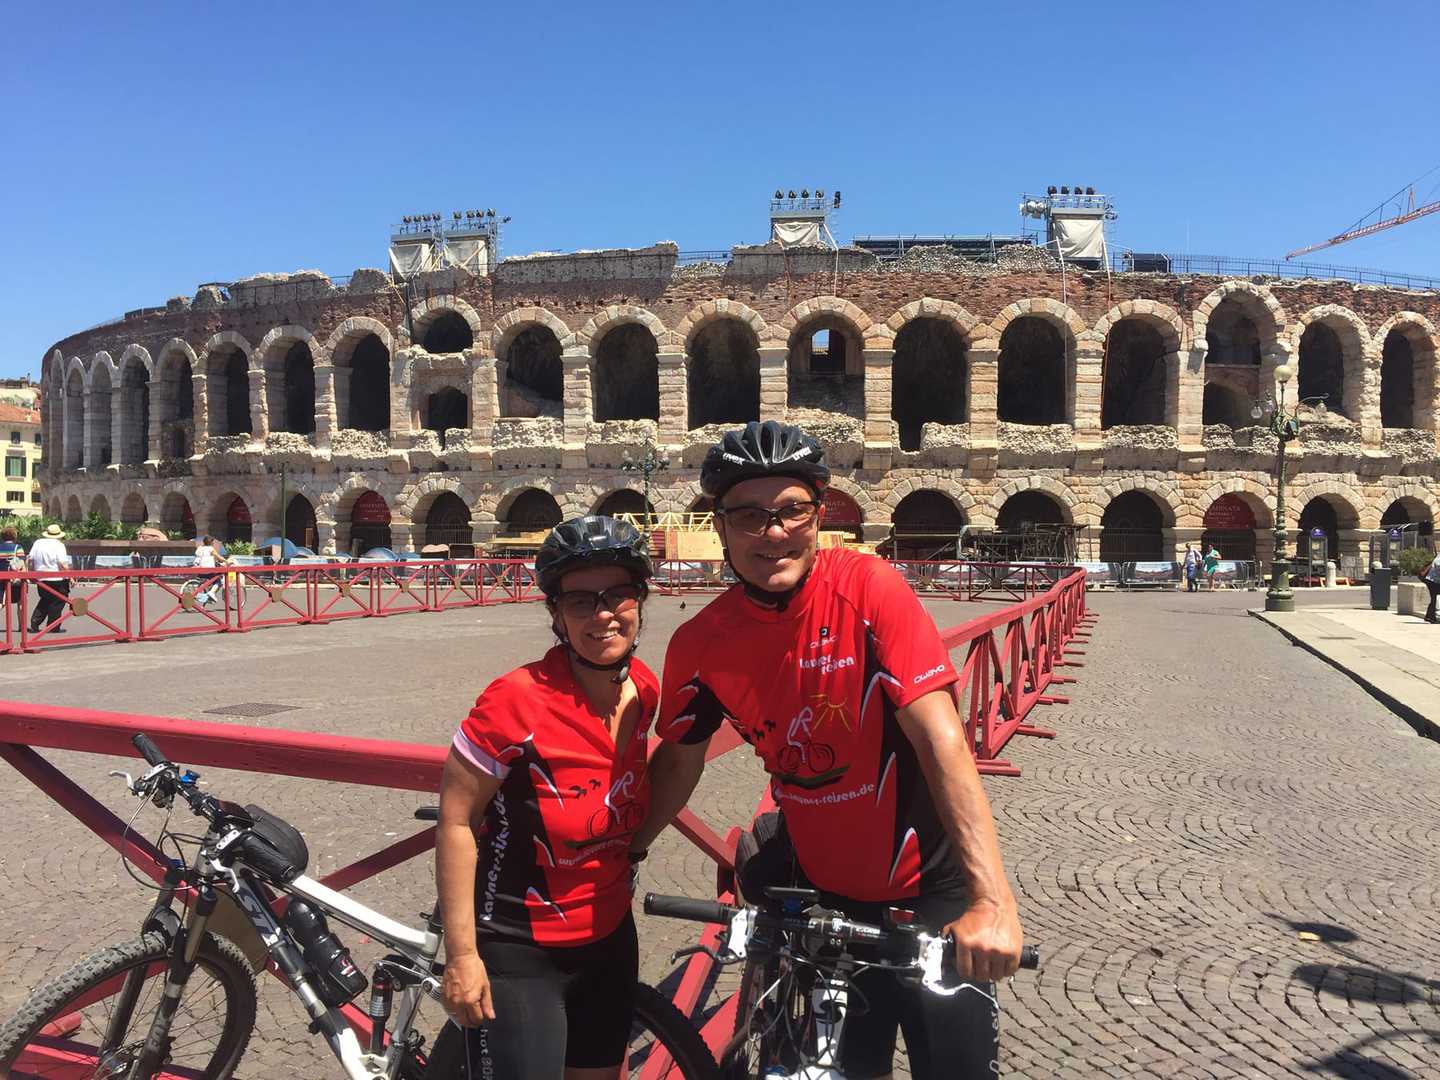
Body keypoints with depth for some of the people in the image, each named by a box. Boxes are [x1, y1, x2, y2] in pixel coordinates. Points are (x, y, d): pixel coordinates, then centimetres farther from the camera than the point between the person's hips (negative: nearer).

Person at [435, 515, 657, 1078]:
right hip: (518, 957, -6)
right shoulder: (518, 699, -25)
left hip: (611, 940, 6)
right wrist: (461, 955, -17)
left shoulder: (643, 689, -7)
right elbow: (456, 821, -19)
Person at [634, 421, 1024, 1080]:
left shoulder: (868, 588, -22)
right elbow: (678, 762, 4)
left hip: (929, 880, -2)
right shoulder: (699, 645, -12)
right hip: (825, 888, 3)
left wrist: (993, 900, -33)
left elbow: (939, 737, -27)